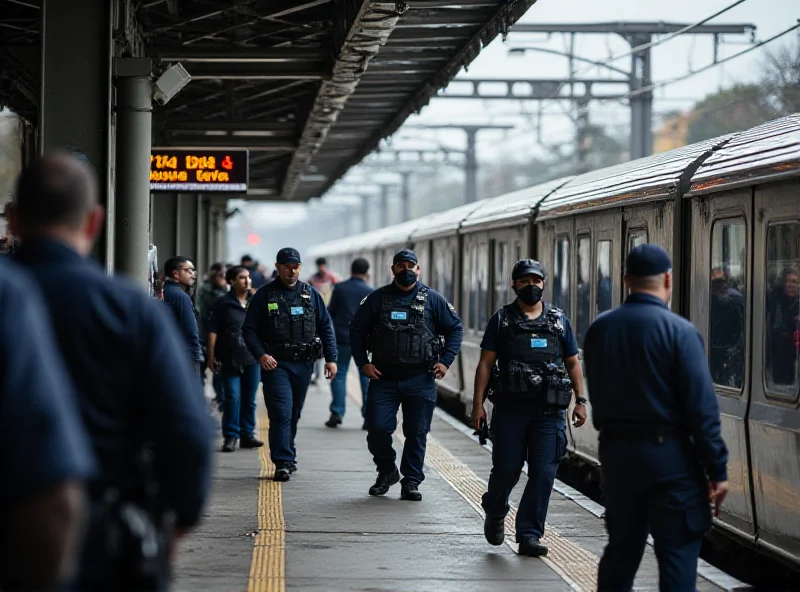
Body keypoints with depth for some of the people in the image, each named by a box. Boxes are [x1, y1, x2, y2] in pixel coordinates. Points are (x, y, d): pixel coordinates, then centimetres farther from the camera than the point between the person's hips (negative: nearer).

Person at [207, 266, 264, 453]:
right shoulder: (223, 304, 0)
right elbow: (213, 331, -1)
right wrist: (211, 356, -7)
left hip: (252, 358, 4)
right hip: (230, 358, -4)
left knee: (249, 399, 9)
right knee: (233, 397, -8)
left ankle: (247, 434, 17)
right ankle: (230, 436, -1)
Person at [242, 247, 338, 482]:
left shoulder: (310, 294, 9)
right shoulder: (264, 295, 0)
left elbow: (326, 327, 11)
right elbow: (249, 329, 0)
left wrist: (331, 359, 3)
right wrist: (261, 355, -14)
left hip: (304, 365, 3)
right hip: (276, 364, -3)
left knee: (294, 414, 12)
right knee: (281, 413, -13)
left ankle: (286, 456, 26)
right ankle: (283, 463, -13)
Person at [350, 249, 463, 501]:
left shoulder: (433, 300, 4)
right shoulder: (377, 299, 5)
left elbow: (455, 328, 10)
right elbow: (356, 330, 11)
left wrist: (445, 361, 0)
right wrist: (363, 363, 2)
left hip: (420, 379, 0)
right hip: (383, 377, 0)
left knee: (417, 433, 2)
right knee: (377, 428, -5)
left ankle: (411, 482, 13)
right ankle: (386, 471, 18)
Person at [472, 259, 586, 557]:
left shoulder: (559, 320, 11)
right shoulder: (502, 320, 5)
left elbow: (572, 363, 15)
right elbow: (485, 364, 2)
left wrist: (580, 401, 5)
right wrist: (478, 404, -5)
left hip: (549, 411, 2)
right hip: (510, 408, -2)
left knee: (543, 473, -4)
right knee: (506, 469, 0)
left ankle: (529, 535, 2)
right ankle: (494, 513, 30)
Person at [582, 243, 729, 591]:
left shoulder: (599, 329, 3)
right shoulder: (680, 332, -13)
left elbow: (596, 396, 10)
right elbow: (702, 408, -15)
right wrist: (717, 470, -10)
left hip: (615, 453, 5)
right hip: (669, 456, -5)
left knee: (621, 549, 17)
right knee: (677, 556, 0)